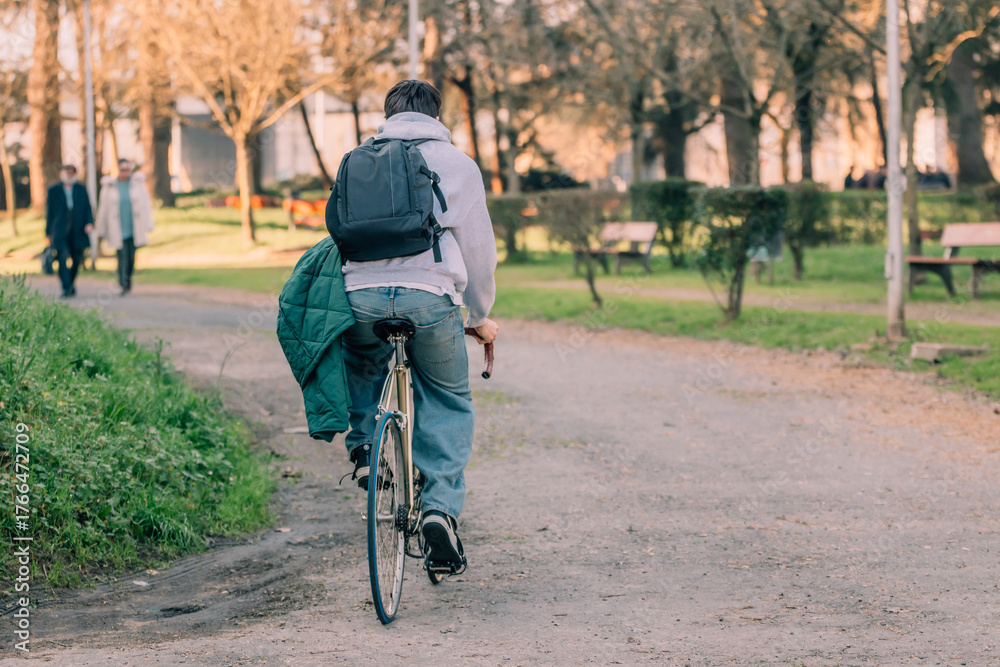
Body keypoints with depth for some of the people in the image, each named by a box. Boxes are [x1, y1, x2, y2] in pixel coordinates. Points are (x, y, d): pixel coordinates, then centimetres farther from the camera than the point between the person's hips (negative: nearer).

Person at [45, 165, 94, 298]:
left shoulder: (81, 190, 12)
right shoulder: (54, 191, 7)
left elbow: (87, 208, 11)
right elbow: (49, 212, 7)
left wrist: (89, 222, -8)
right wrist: (49, 233, 4)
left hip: (78, 232, 2)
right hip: (60, 233, -2)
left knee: (76, 260, 7)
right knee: (63, 259, -14)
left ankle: (71, 285, 26)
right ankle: (66, 288, -18)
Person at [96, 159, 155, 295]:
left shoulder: (137, 184, 4)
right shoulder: (109, 186, 2)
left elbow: (146, 205, 5)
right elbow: (103, 209, 6)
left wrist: (148, 226, 0)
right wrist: (102, 231, 7)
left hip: (134, 228, 2)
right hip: (118, 230, -2)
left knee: (131, 257, 4)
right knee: (122, 256, -12)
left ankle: (127, 278, 28)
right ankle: (124, 285, -11)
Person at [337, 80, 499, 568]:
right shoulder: (456, 163, 13)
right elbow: (478, 246, 15)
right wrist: (480, 316, 27)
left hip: (362, 294, 2)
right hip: (430, 296, -2)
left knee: (361, 364, 36)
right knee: (450, 403, 15)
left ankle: (363, 442, 17)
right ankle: (441, 506, 0)